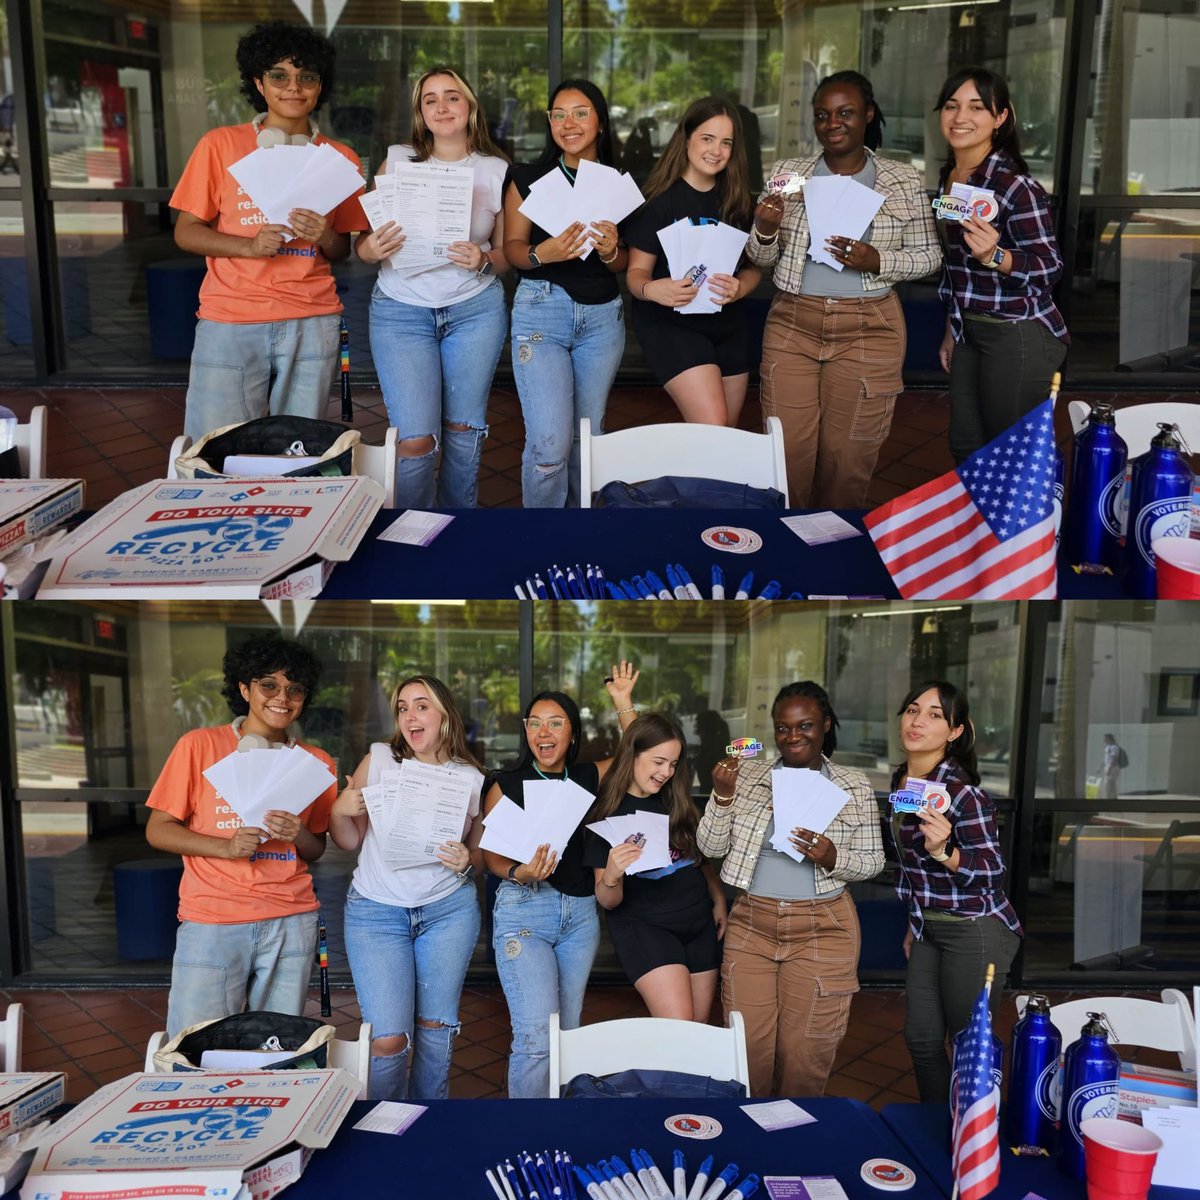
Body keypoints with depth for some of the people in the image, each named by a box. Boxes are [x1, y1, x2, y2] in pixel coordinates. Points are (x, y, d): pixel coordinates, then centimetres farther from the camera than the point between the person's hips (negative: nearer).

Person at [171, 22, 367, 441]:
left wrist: (323, 237, -9)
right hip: (231, 322, -1)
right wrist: (250, 246, -14)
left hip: (313, 323, 2)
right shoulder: (220, 145, 4)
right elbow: (185, 232, 4)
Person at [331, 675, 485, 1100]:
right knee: (388, 1040, -7)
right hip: (376, 911, -2)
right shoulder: (379, 759, -4)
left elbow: (480, 851, 12)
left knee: (436, 1027, 9)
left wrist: (466, 861, -9)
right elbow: (349, 841, 2)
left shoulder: (471, 779, 0)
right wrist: (339, 811, -18)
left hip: (449, 909, 2)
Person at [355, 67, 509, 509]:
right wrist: (371, 249, -20)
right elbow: (361, 243, 3)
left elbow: (509, 253, 8)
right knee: (414, 439, -8)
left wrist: (484, 261, -14)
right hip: (401, 310, -1)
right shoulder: (397, 161, 1)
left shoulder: (497, 171, 3)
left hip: (475, 308, 1)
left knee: (464, 429, 8)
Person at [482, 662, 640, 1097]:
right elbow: (491, 854, -1)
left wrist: (624, 704, 2)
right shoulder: (508, 784, -3)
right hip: (523, 910, -4)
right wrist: (519, 874, -21)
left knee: (567, 1032, 12)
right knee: (536, 1036, -13)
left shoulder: (587, 778, 6)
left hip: (580, 912, 4)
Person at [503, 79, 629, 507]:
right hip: (541, 309, -3)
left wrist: (611, 251, -13)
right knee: (550, 442, -11)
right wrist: (543, 254, -22)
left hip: (603, 315, 3)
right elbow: (512, 247, 0)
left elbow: (625, 264, 10)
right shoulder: (529, 178, 0)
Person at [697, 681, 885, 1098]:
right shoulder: (747, 775, 2)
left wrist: (832, 858, -17)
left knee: (805, 1056, 6)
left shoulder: (855, 786, 1)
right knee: (748, 1049, 8)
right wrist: (722, 797, -15)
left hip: (822, 931, -1)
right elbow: (710, 847, 2)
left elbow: (872, 860, 3)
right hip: (750, 925, 1)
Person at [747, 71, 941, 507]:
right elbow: (761, 258, 10)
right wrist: (765, 230, -12)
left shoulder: (903, 181, 1)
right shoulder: (786, 173, 6)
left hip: (867, 332, -1)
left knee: (848, 459, 5)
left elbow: (928, 255, 4)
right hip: (792, 325, 2)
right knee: (788, 454, 3)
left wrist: (878, 261, -14)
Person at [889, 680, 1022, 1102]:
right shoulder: (902, 779, 4)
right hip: (929, 928, 8)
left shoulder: (961, 790, -21)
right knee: (921, 1038, 14)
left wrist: (945, 852, -35)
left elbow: (992, 873, -18)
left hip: (975, 932, -8)